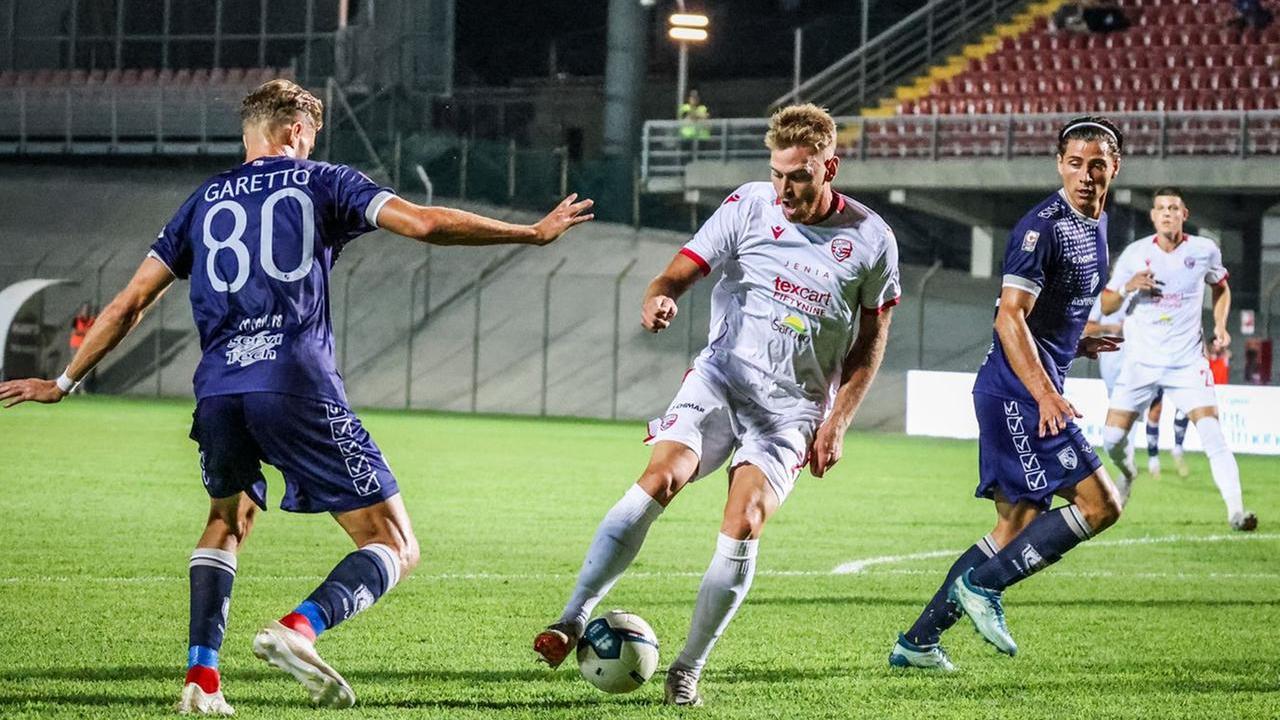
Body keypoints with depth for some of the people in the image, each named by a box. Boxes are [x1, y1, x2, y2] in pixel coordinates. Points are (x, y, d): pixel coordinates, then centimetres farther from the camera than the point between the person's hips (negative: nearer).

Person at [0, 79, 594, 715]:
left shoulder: (204, 202, 21)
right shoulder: (322, 183, 12)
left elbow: (130, 303, 20)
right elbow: (424, 223, -1)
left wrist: (64, 382, 29)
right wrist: (533, 233, 8)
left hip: (218, 388, 4)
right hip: (298, 384, -4)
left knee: (227, 522, 31)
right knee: (394, 548, 1)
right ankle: (299, 628, -26)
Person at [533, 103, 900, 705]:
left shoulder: (870, 239, 0)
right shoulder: (749, 207, -2)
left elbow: (871, 338, 11)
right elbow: (683, 270, -2)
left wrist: (837, 421, 2)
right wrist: (658, 297, -27)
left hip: (792, 409, 0)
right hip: (720, 377, 0)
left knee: (742, 529, -17)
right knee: (660, 479, -24)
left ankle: (687, 671, -3)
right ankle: (573, 621, -21)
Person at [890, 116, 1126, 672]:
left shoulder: (1096, 224, 15)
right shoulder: (1043, 226, -15)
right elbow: (1010, 317, -21)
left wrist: (1075, 344, 13)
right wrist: (1045, 394, -28)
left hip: (1033, 392, 10)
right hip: (1017, 391, -10)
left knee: (1018, 526, 10)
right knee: (1099, 503, -13)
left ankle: (917, 641, 14)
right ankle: (983, 584, -5)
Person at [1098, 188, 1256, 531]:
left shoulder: (1204, 251, -2)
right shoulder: (1135, 254, -2)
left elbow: (1221, 288, 18)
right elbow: (1105, 305, 4)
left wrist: (1220, 326, 1)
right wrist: (1127, 288, -17)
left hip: (1188, 361, -1)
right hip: (1142, 360, 1)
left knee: (1212, 434, -19)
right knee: (1112, 440, 0)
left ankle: (1235, 510, -21)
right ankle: (1127, 474, 36)